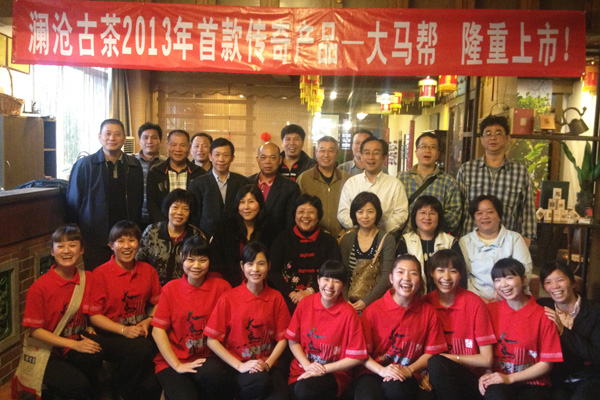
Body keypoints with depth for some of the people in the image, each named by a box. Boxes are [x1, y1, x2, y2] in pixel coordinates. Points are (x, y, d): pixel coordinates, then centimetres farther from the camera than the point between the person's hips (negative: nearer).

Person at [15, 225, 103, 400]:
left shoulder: (87, 279, -1)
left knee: (94, 356, -30)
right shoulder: (39, 287, -13)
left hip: (77, 345, 3)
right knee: (77, 384, -26)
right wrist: (74, 344, -16)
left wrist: (88, 329, -8)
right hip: (47, 354, -3)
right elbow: (35, 330, -10)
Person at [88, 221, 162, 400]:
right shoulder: (100, 274, -4)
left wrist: (147, 322, -4)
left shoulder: (148, 271, 7)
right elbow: (94, 315, -5)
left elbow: (157, 304, 16)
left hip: (140, 334, 3)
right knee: (142, 347, -32)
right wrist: (124, 330, -16)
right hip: (109, 335, -2)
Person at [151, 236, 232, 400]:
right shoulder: (170, 289, 1)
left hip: (207, 359, 0)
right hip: (172, 362, 0)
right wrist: (177, 365, -10)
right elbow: (158, 331, -3)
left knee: (213, 373, -33)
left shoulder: (221, 287, -2)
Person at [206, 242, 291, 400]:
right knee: (260, 381, -33)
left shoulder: (276, 298, 2)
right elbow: (212, 340, -4)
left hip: (268, 365, 0)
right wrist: (240, 366, -11)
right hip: (237, 368, 0)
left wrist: (267, 364, -9)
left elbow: (282, 338, 6)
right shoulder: (228, 298, -4)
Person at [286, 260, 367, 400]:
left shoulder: (348, 313, -14)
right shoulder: (305, 303, -4)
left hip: (334, 373, -2)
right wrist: (307, 365, -11)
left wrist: (323, 369, -13)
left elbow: (356, 357, -10)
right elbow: (293, 341, 3)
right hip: (302, 370, 2)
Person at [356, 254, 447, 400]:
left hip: (407, 377, 2)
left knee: (394, 387, -35)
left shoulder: (428, 312, 2)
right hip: (372, 373, -1)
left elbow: (431, 352, 7)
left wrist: (409, 370, -9)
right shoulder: (373, 310, -4)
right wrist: (381, 370, -18)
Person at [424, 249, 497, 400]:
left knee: (436, 363, -31)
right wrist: (424, 371, -13)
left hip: (469, 380, -1)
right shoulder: (425, 303, 0)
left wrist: (448, 357, -9)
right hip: (435, 379, 1)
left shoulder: (475, 304, -7)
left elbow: (486, 359, -5)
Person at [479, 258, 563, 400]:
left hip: (533, 384, 0)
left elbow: (546, 363, -3)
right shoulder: (490, 310, 2)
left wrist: (509, 378, -10)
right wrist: (486, 374, -10)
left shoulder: (543, 316, -5)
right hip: (497, 381, 1)